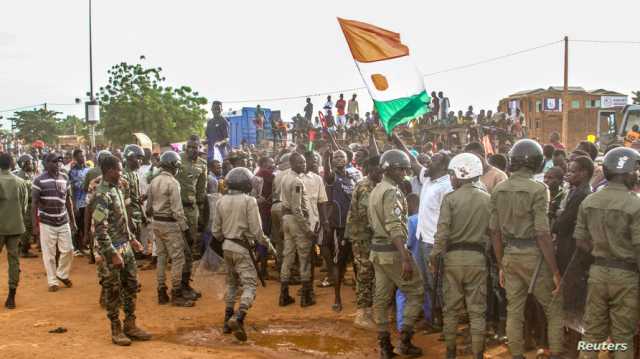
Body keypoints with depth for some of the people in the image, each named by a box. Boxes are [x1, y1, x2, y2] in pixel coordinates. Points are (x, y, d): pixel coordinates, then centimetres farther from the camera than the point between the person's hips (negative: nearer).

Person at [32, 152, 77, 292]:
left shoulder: (65, 178, 4)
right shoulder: (39, 180, -9)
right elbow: (34, 203, -7)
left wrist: (72, 220, 12)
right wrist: (35, 222, -10)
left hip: (63, 221, 4)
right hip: (47, 222, -4)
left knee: (68, 250, 6)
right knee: (49, 254, 4)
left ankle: (62, 274, 29)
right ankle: (52, 281, 17)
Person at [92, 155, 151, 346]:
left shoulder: (116, 189, 10)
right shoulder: (102, 194, -19)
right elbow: (100, 228, -22)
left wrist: (131, 238, 20)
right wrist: (113, 253, -24)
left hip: (126, 246, 9)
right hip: (113, 250, -9)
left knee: (131, 286, 13)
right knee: (114, 291, 4)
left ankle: (130, 326, 24)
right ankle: (116, 330, 17)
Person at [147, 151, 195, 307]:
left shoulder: (154, 181, 8)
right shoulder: (172, 182, -16)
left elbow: (149, 205, 13)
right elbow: (177, 209, -18)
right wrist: (184, 227, -14)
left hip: (157, 223, 8)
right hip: (170, 224, -8)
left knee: (161, 256, 13)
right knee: (178, 258, -2)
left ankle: (162, 293, 19)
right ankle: (176, 294, 0)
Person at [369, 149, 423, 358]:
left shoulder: (375, 191, 13)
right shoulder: (392, 192, -16)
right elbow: (395, 228, -24)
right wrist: (405, 258, -28)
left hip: (377, 250, 9)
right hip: (392, 251, -9)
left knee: (382, 297, 10)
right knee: (416, 292, 3)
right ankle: (404, 340, 4)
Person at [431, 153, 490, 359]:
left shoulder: (450, 198, -7)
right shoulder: (487, 198, 0)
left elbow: (442, 232, -12)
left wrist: (435, 254, -2)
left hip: (453, 256, -1)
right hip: (477, 257, 1)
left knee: (451, 307, 11)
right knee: (477, 309, 8)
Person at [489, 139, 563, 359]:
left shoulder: (498, 190, 4)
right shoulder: (538, 189, -14)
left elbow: (495, 231, 7)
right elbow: (542, 235, -17)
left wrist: (501, 265, 16)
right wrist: (555, 271, -11)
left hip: (510, 256, 5)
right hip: (533, 256, -5)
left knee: (514, 311, 13)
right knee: (554, 309, 12)